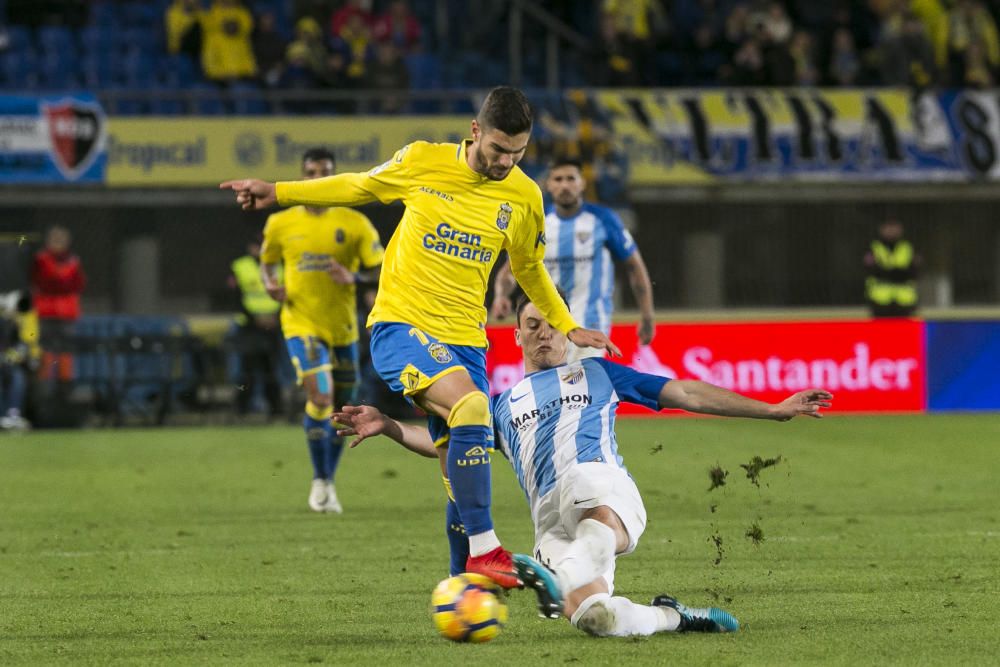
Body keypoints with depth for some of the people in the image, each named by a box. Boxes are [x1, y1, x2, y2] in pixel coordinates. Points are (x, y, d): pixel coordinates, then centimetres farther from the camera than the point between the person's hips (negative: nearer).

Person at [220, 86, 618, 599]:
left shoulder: (524, 197, 5)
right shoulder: (422, 162, -4)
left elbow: (529, 269, 23)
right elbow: (359, 188, 13)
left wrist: (568, 329, 20)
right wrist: (278, 193, 7)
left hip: (464, 340, 4)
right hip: (401, 325, -4)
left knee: (462, 474, 0)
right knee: (471, 406, -30)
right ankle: (483, 550, -30)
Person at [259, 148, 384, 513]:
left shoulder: (354, 223, -2)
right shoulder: (280, 223, 1)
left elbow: (381, 271, -1)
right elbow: (267, 263, 17)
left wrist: (354, 278, -21)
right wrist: (270, 284, -6)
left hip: (342, 327, 2)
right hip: (301, 323, -2)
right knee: (320, 396, -20)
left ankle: (328, 482, 28)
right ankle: (320, 481, -5)